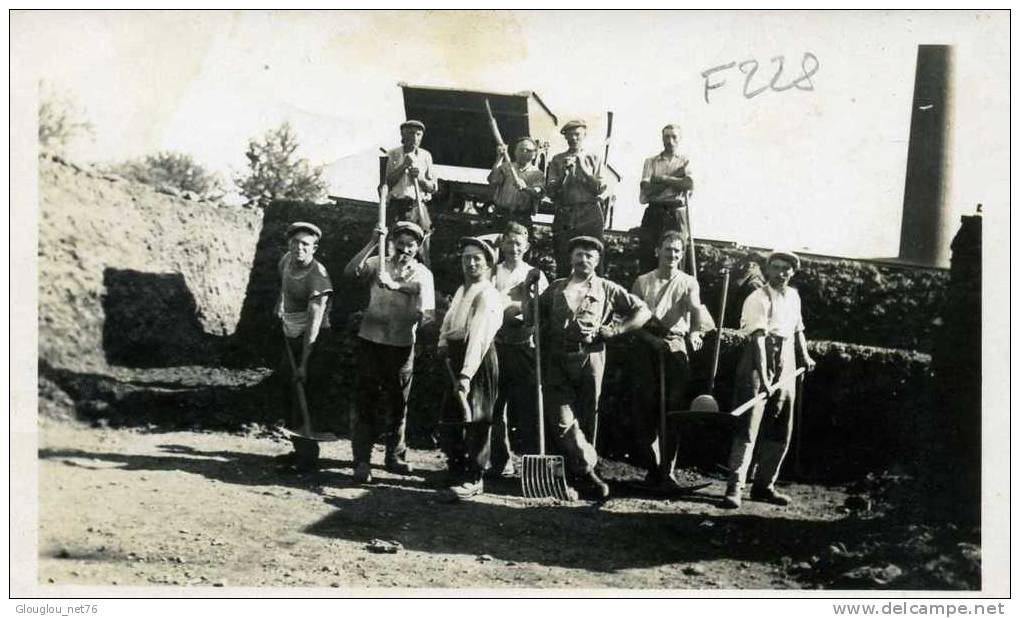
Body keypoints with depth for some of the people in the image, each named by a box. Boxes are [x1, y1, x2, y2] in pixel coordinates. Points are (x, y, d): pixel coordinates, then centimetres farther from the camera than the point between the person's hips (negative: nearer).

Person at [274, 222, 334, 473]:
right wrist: (280, 305, 18)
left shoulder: (318, 277, -24)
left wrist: (304, 363, -30)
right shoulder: (287, 260, -2)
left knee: (306, 399, -9)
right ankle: (299, 449, 25)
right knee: (289, 397, 12)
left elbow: (314, 323, -28)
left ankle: (308, 455, 0)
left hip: (312, 341, -8)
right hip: (291, 337, 8)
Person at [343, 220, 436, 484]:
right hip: (371, 339, -1)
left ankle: (395, 455, 26)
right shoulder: (379, 264, 4)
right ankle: (362, 460, 1)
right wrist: (373, 243, -20)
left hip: (402, 344, 1)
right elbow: (350, 271, -14)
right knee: (366, 400, -2)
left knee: (398, 402, 10)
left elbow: (427, 312, -12)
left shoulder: (422, 274, 2)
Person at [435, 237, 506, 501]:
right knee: (449, 417, 11)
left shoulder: (488, 295, -14)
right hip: (455, 357, 9)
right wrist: (443, 345, -2)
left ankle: (472, 480, 7)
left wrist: (466, 375, -35)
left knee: (474, 420, -2)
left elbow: (479, 337, -26)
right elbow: (448, 324, 20)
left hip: (478, 360, -9)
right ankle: (457, 472, 23)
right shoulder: (462, 290, 16)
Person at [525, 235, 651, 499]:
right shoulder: (556, 288, 18)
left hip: (590, 357, -1)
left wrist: (615, 330, -1)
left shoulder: (607, 289, 12)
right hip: (557, 359, 1)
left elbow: (643, 312, 10)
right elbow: (531, 318, 21)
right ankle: (587, 469, -1)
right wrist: (529, 289, 9)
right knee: (561, 419, -9)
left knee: (586, 418, 4)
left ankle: (581, 472, 16)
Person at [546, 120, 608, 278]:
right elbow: (550, 192, 3)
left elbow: (600, 189, -1)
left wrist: (584, 169, -7)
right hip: (564, 214, 1)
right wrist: (565, 171, -8)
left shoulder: (594, 159, 11)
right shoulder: (557, 160, 12)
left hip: (590, 213, -1)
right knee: (562, 262, 0)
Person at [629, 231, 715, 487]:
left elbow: (696, 307, -9)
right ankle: (651, 468, 8)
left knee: (674, 408, -3)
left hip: (677, 346, -1)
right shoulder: (642, 282, 13)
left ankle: (667, 470, 3)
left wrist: (698, 330, -29)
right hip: (647, 346, 1)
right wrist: (650, 338, -11)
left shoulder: (688, 283, 11)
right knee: (646, 408, -1)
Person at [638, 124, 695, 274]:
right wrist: (675, 178, -6)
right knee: (646, 255, -5)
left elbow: (690, 184, -8)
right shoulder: (651, 161, 13)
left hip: (676, 213, -1)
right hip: (654, 212, 1)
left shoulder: (685, 161, 11)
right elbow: (646, 187, -2)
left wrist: (662, 179, -6)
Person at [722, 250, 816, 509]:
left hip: (785, 370, 8)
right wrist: (763, 377, -29)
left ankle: (764, 485, 21)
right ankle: (735, 488, -12)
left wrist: (805, 355, 20)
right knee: (748, 428, -11)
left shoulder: (793, 296, 13)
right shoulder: (758, 299, -12)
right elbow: (758, 339, -22)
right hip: (757, 366, -8)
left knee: (780, 432, 10)